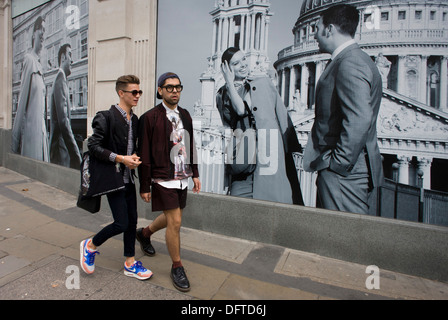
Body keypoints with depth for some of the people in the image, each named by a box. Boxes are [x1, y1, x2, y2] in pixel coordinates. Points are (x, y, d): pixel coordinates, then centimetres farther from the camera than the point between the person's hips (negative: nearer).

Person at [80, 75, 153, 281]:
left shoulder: (134, 119, 10)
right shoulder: (106, 117, -13)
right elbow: (93, 146, -15)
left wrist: (134, 156, 0)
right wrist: (121, 159, -21)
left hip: (128, 178, 7)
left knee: (132, 221, 10)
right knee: (121, 223, -5)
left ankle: (130, 264, 26)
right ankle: (90, 245, 25)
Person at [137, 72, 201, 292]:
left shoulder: (185, 115, 9)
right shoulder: (150, 117, -9)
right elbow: (144, 155, -8)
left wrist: (195, 174, 11)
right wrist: (144, 187, -7)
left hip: (182, 178, 7)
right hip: (163, 179, -6)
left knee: (171, 217, 19)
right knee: (174, 222, -4)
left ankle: (144, 233, 49)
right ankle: (177, 267, 18)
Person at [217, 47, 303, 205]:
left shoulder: (264, 83, 16)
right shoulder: (223, 95, 12)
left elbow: (282, 115, 12)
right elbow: (240, 110, -9)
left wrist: (292, 147, 5)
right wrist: (229, 82, -3)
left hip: (271, 153, 1)